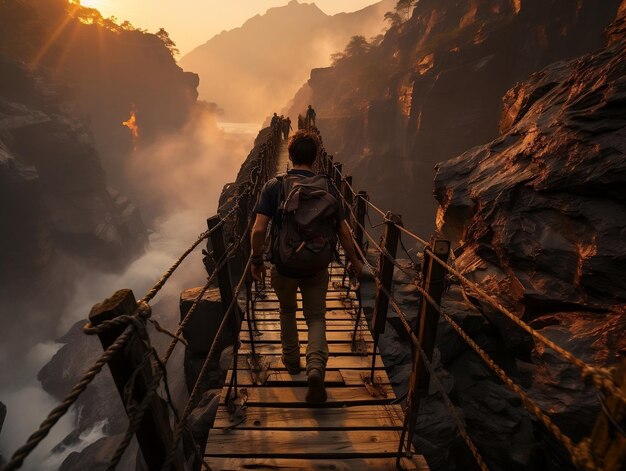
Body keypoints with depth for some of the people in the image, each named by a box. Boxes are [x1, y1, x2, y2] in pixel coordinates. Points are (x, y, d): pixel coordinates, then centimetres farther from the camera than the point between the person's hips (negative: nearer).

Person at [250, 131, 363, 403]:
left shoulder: (274, 186, -11)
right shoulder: (328, 187, -5)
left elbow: (259, 230, -17)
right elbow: (343, 230, -2)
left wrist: (256, 260, -1)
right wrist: (354, 260, 11)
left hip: (284, 268, 0)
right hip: (317, 268, 1)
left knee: (287, 310, 26)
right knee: (316, 317, 16)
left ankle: (291, 360, 41)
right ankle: (316, 367, -6)